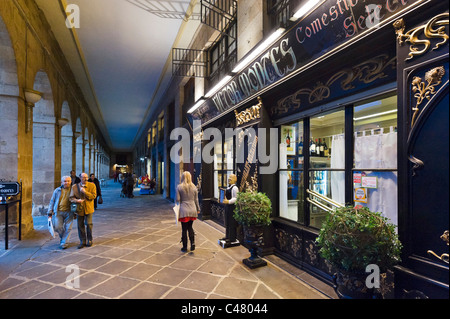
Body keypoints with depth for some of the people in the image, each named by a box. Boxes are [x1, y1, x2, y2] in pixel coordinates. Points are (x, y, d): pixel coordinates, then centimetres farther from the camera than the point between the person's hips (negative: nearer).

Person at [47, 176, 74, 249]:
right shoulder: (57, 190, 6)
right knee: (58, 227, 0)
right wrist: (50, 213, 6)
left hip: (69, 212, -1)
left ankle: (63, 242, 13)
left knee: (68, 228, -1)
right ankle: (63, 237, 29)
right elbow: (52, 201, 10)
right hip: (59, 212, 2)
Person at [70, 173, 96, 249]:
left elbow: (94, 196, -8)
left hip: (88, 208, -2)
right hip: (79, 209, 2)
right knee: (80, 225, 7)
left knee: (88, 224, 0)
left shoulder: (92, 185, -2)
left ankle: (89, 240, 18)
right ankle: (82, 241, 21)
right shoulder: (74, 187, 3)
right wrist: (77, 200, -19)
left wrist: (85, 192, -19)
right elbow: (71, 198, 3)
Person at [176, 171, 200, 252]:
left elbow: (178, 199, -8)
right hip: (192, 210, 3)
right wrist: (198, 209, 17)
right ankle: (192, 243, 8)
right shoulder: (194, 187, 1)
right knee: (190, 227, 19)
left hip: (184, 210, -3)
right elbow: (196, 200, 7)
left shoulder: (179, 187, -8)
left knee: (184, 229, 8)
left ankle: (185, 247, 17)